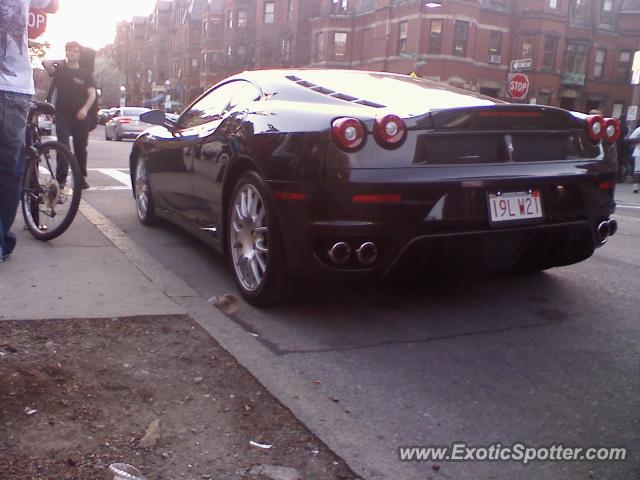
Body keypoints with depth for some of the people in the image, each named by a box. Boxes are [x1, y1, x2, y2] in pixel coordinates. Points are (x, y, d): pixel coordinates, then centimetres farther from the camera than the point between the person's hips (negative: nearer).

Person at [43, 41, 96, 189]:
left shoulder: (86, 74, 7)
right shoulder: (60, 69, 7)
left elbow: (92, 94, -3)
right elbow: (46, 63, -13)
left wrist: (85, 109, -19)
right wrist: (60, 62, 3)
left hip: (80, 116, 1)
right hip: (63, 115, -1)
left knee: (81, 148, 7)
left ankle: (81, 177, 17)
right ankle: (61, 177, -13)